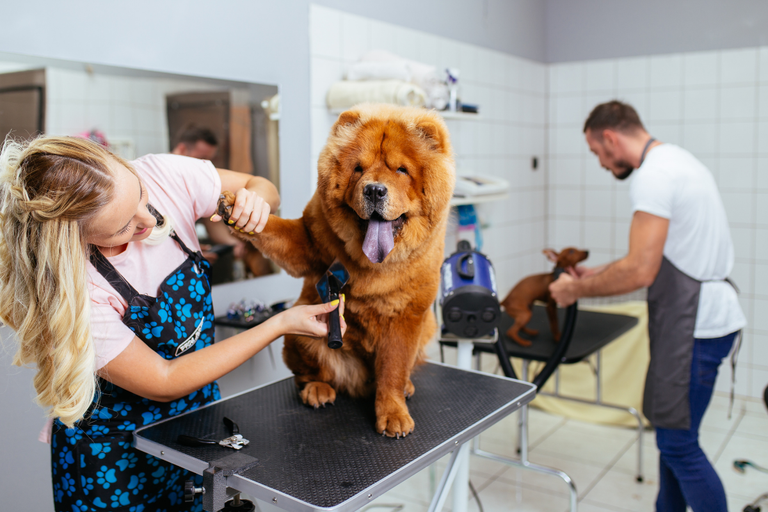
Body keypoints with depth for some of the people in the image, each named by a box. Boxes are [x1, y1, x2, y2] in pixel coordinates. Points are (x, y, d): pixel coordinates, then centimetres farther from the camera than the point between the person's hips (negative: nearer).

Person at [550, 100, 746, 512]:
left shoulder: (653, 175, -18)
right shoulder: (674, 160, 15)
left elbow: (640, 273, -23)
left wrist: (577, 289, -9)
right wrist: (596, 274, 17)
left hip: (695, 324, -11)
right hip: (702, 314, 11)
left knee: (678, 443, -2)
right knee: (673, 433, 19)